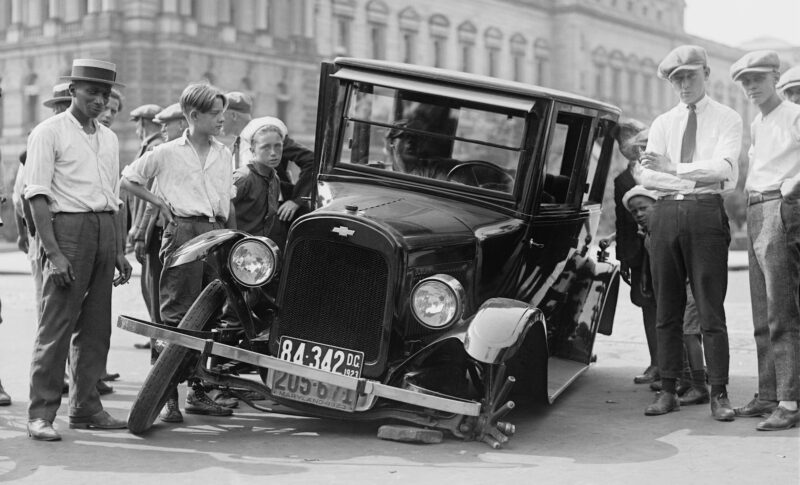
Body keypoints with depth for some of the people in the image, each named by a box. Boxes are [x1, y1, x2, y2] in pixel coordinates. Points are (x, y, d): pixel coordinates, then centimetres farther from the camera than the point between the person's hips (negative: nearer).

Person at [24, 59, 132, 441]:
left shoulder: (109, 138, 18)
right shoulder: (49, 132, -2)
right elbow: (37, 195, -9)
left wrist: (119, 251, 16)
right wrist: (53, 252, -18)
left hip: (105, 229, 6)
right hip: (67, 226, -6)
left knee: (96, 326, 8)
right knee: (56, 324, -8)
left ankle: (86, 408, 16)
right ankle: (41, 413, -5)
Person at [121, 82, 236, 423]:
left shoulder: (223, 154, 16)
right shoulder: (167, 153, 2)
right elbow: (128, 180, 9)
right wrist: (160, 203, 1)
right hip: (183, 232, -5)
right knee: (176, 317, -7)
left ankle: (198, 393, 16)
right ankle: (168, 397, -4)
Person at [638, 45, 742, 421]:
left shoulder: (727, 120, 6)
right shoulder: (663, 123, 16)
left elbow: (725, 169, -10)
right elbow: (646, 175, 3)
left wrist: (673, 168, -15)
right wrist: (697, 179, -8)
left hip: (706, 212, -4)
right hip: (666, 213, 4)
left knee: (711, 308, -4)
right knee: (667, 309, 5)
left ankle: (719, 394, 0)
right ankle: (668, 391, 11)